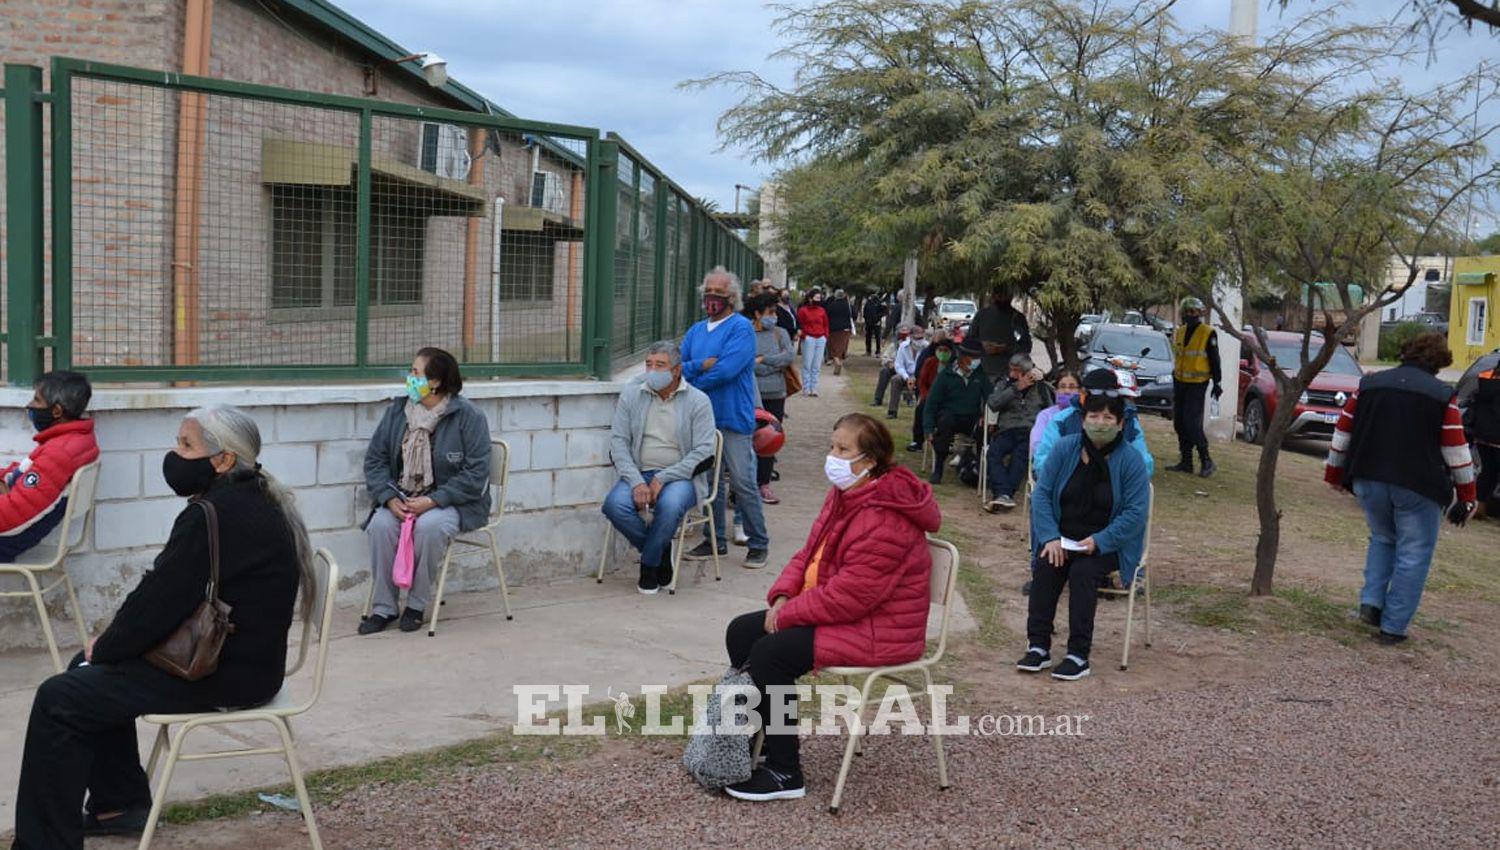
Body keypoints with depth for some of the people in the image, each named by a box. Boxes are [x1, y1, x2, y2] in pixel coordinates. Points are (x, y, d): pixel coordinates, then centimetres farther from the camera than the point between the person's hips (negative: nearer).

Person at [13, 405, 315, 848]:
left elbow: (160, 600, -21)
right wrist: (111, 641, 7)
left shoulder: (214, 518, -23)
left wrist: (105, 647, -3)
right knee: (87, 669, 25)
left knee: (57, 701, -9)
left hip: (226, 678, -11)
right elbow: (164, 591, 15)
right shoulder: (254, 502, 9)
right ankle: (119, 804, 33)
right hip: (241, 658, 11)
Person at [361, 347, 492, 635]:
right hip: (401, 499, 4)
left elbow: (476, 473, -14)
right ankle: (383, 607, -13)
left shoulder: (468, 416, -9)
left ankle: (417, 605, -15)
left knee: (429, 525, -35)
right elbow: (374, 460, 7)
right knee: (381, 524, -26)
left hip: (453, 502, -4)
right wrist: (390, 498, -11)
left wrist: (432, 501, -21)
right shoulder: (397, 410, 6)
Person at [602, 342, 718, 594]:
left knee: (669, 505, -36)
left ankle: (649, 565, -9)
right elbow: (618, 441, 2)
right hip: (639, 472, 3)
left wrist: (663, 478, -17)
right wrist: (636, 481, -13)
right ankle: (662, 553, -3)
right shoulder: (631, 394, 8)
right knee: (614, 505, -27)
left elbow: (703, 452, -7)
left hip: (681, 476, -3)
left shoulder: (698, 401, 0)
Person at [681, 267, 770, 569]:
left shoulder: (741, 327, -7)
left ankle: (758, 544, 3)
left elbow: (727, 369, -19)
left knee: (743, 482, -7)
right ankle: (715, 540, 22)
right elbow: (679, 367, 5)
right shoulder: (696, 331, 15)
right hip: (702, 417, 7)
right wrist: (702, 365, -14)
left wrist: (692, 381, -7)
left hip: (734, 418, -7)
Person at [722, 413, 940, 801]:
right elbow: (810, 552, 14)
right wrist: (782, 596, -3)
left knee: (770, 652, -23)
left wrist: (788, 613, -18)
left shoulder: (884, 519, -26)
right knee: (741, 632, 6)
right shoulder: (844, 494, 7)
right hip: (836, 609, 11)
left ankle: (784, 774, -11)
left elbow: (848, 596, -28)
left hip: (877, 629, -11)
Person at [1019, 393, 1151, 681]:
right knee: (1045, 566, -25)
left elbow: (1135, 513, -12)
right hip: (1063, 538, 3)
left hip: (1108, 544, -3)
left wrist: (1099, 541, -22)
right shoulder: (1065, 448, 0)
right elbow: (1041, 493, -1)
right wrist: (1051, 537, -13)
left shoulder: (1130, 461, -9)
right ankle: (1038, 647, -20)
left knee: (1082, 571, -30)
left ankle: (1079, 655, -25)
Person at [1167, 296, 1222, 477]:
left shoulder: (1208, 333, -8)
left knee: (1192, 424, -12)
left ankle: (1206, 461, -2)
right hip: (1180, 382, 7)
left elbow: (1214, 360, -6)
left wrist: (1217, 383, -6)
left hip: (1197, 385, -7)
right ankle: (1186, 462, 13)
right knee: (1179, 423, 7)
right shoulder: (1179, 332, 11)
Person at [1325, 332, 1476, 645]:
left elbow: (1343, 432, 10)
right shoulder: (1443, 396, -3)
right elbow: (1457, 452, -3)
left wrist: (1334, 473, 20)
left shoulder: (1369, 384, 7)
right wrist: (1467, 496, 5)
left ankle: (1371, 601, 9)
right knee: (1413, 554, 6)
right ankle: (1392, 627, 4)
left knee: (1382, 540, 25)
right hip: (1417, 487, -4)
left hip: (1369, 482, 4)